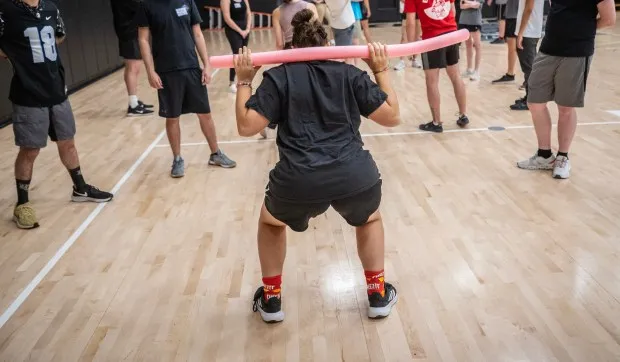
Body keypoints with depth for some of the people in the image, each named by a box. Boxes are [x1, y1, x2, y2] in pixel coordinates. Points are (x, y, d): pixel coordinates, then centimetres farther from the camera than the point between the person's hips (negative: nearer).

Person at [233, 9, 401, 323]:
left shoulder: (278, 77, 10)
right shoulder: (350, 74, 14)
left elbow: (246, 126, 4)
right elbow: (392, 116, 14)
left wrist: (244, 81, 16)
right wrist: (382, 71, 23)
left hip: (298, 182, -1)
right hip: (355, 176, 2)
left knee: (271, 221, 33)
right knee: (369, 219, 36)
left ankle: (271, 300, 36)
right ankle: (378, 295, 37)